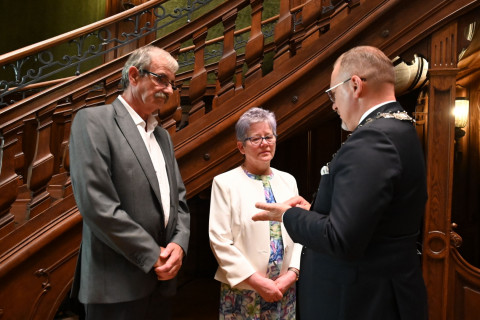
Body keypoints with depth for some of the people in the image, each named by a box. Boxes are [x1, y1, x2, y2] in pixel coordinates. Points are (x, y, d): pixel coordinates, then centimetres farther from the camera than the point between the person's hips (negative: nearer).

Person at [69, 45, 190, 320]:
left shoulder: (162, 135, 15)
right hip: (118, 282, -7)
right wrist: (152, 255, -14)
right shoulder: (93, 120, -8)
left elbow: (179, 199, 13)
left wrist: (179, 244, -6)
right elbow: (96, 204, -17)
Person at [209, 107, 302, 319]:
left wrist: (292, 273, -7)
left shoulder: (288, 181, 7)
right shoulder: (225, 183, -7)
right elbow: (220, 241, -11)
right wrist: (256, 281, -13)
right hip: (243, 292, -4)